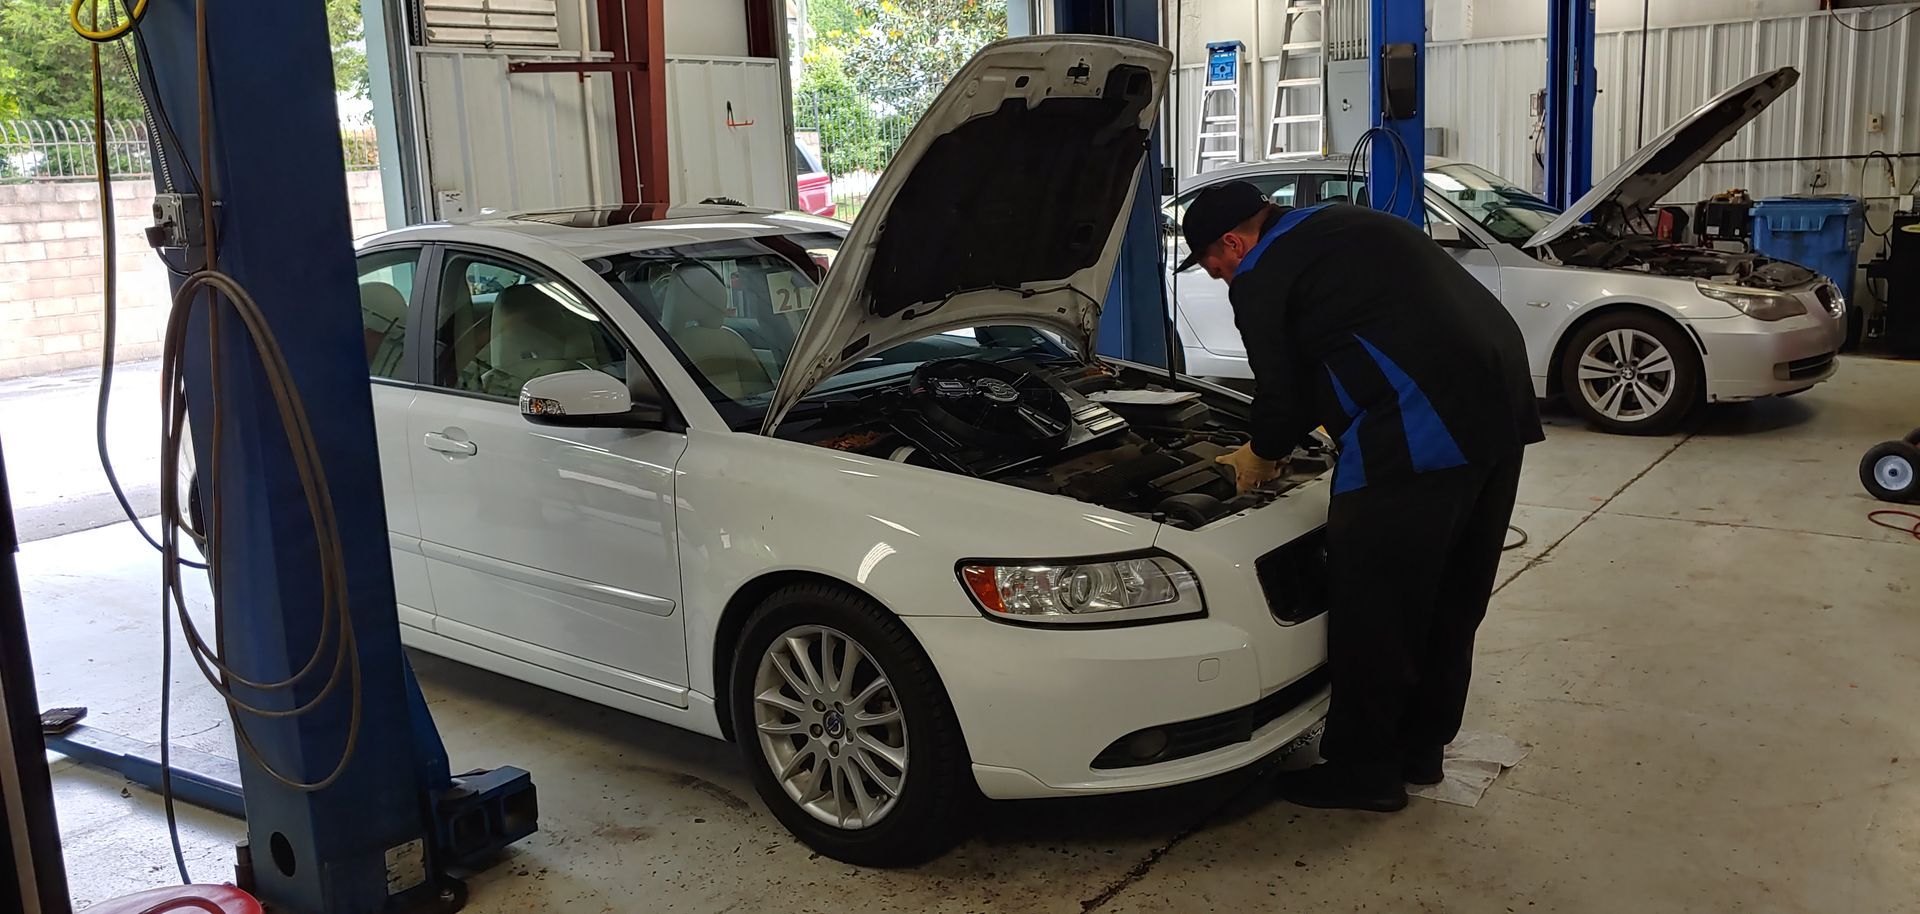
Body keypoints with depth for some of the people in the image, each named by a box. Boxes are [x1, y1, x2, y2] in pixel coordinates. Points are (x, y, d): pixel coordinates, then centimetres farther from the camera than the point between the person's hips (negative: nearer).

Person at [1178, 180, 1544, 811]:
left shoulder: (1262, 276, -1)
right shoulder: (1345, 227, 27)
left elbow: (1283, 392, -1)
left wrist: (1262, 455, 19)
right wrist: (1278, 444, 36)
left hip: (1419, 428, -10)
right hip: (1501, 401, 10)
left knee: (1371, 607, 3)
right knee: (1450, 597, 19)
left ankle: (1362, 771, 15)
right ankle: (1419, 749, 33)